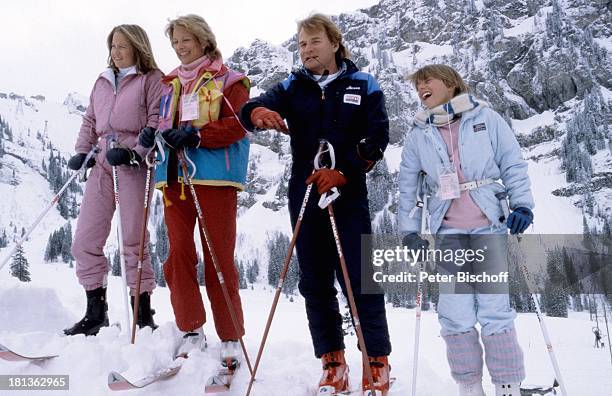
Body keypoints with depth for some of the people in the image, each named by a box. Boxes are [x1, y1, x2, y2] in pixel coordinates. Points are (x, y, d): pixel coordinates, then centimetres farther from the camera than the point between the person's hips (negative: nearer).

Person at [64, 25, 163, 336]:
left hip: (133, 163, -6)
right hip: (102, 163, 6)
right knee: (85, 241, 3)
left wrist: (134, 151, -17)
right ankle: (95, 312, 14)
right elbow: (90, 121, 25)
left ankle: (143, 314, 5)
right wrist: (82, 152, 10)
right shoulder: (102, 81, 23)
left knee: (133, 241, -5)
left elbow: (157, 124, -6)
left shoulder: (152, 79, 4)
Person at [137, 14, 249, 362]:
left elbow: (237, 125, -7)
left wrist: (195, 135, -20)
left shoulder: (229, 82, 6)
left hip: (214, 176, -5)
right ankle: (192, 332, 11)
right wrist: (152, 135, 0)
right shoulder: (171, 84, 23)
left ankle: (231, 338, 6)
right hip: (174, 175, 5)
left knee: (219, 259, -4)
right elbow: (164, 125, 23)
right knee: (179, 254, 0)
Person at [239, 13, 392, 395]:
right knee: (315, 281, 6)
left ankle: (378, 363, 7)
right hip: (304, 195, 3)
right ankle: (333, 363, 17)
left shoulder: (363, 85, 5)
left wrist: (341, 172, -19)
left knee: (359, 278, -5)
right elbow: (254, 107, -6)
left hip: (349, 195, -3)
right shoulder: (293, 87, 11)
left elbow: (376, 139, -4)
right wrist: (258, 113, -31)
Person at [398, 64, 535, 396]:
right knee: (455, 313, -2)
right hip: (448, 232, 2)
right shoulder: (418, 135, 9)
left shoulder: (486, 118, 3)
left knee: (494, 308, -6)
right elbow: (406, 187, 10)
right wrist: (408, 230, 5)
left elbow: (514, 165, 2)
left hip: (489, 226, -2)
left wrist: (522, 206, -9)